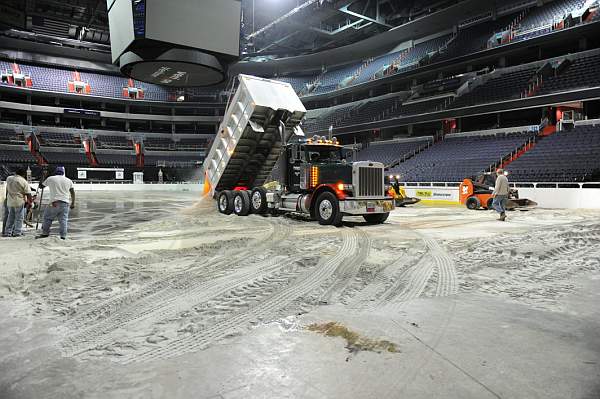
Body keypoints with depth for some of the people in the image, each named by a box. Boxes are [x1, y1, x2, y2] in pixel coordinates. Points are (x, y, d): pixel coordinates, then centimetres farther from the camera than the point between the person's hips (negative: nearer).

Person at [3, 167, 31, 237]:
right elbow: (28, 194, -11)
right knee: (19, 218, 2)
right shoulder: (23, 181, -11)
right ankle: (17, 232, 2)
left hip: (10, 202, 6)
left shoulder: (8, 178, 7)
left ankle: (7, 232, 15)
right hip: (19, 202, -6)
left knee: (10, 217, 14)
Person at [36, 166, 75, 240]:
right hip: (65, 203, 2)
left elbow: (42, 186, 19)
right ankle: (63, 236, 0)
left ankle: (45, 233, 16)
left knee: (47, 217, 12)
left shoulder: (50, 179, 5)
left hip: (54, 203, -2)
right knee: (63, 219, 3)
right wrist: (73, 203, 17)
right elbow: (72, 192, 12)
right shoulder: (68, 180, 12)